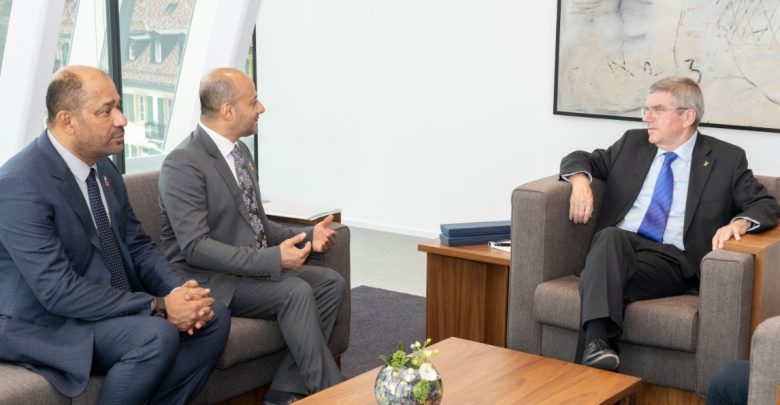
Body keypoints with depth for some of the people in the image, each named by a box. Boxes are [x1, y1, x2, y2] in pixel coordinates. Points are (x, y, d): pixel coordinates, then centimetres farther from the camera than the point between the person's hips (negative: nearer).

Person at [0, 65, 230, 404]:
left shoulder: (104, 168, 4)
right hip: (45, 323, -8)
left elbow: (137, 245, 10)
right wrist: (159, 307, -26)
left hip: (111, 304, 8)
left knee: (214, 318, -3)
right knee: (157, 336, -30)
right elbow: (59, 290, -27)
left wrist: (178, 292, -11)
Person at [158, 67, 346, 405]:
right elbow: (195, 247, -25)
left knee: (331, 283, -7)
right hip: (208, 279, -9)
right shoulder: (183, 164, -17)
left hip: (255, 264, 9)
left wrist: (308, 236, 3)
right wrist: (272, 259, -29)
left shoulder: (240, 150, 11)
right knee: (297, 292, -27)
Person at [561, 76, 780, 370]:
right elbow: (579, 159, 26)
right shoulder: (633, 142, 21)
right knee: (610, 236, -37)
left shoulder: (726, 159, 11)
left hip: (672, 258, -2)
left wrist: (739, 223, -17)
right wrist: (580, 180, 1)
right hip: (617, 245, 3)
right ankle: (597, 342, -52)